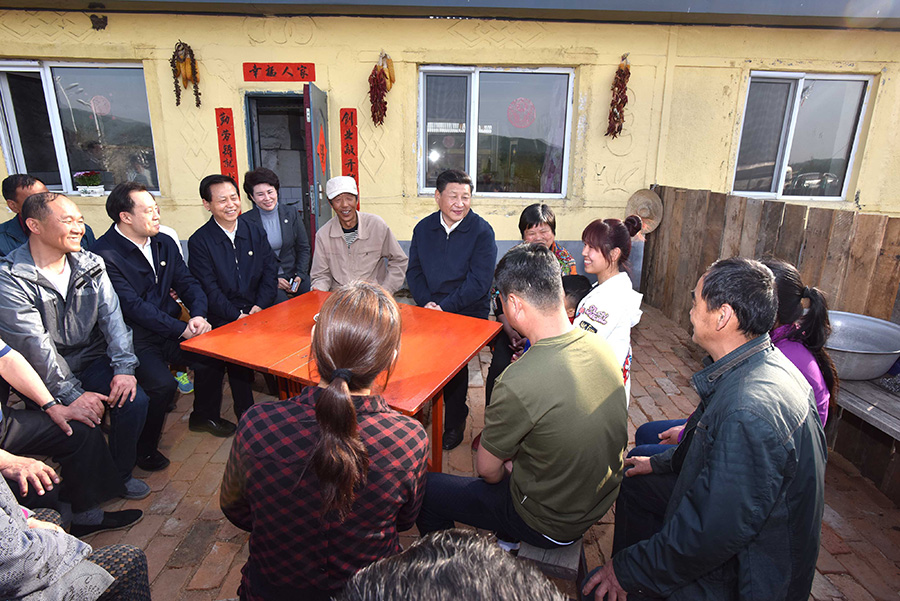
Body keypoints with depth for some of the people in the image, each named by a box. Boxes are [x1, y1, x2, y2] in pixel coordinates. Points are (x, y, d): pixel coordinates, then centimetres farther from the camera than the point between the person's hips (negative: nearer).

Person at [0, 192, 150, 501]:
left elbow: (111, 316, -3)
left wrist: (124, 367, -16)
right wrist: (71, 395, -20)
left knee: (134, 400, -17)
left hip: (91, 360, 4)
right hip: (44, 377, -4)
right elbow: (34, 346, -17)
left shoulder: (90, 264, 3)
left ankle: (120, 473, 8)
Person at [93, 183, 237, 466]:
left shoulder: (164, 243, 7)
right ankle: (144, 450, 3)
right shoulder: (105, 254, -15)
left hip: (170, 330, 7)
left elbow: (187, 283, 7)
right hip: (134, 339, -6)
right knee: (163, 385, -24)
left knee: (214, 356, -10)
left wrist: (199, 315, -14)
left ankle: (205, 416, 18)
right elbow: (132, 305, -20)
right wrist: (181, 329, -23)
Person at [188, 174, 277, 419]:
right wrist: (238, 316, -15)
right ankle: (245, 416, -2)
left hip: (259, 312, 3)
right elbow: (209, 289, -7)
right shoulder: (199, 241, -1)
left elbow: (270, 272, 6)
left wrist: (259, 307, -7)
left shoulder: (256, 233, 10)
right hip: (223, 320, -3)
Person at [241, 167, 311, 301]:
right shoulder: (245, 221, -4)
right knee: (281, 302, -29)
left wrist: (300, 275, -5)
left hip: (293, 274, 3)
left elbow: (303, 248, 9)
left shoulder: (291, 213, 6)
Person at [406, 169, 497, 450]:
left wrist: (445, 307, -16)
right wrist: (425, 302, -7)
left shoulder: (482, 231, -7)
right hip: (429, 309, 4)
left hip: (467, 313, -4)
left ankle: (455, 423, 14)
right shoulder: (423, 228, 8)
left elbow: (479, 281, -12)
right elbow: (414, 271, 9)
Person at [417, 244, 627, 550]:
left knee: (426, 488, 6)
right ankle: (509, 540, 44)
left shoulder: (518, 383, -35)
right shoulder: (602, 348, -11)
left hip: (550, 526, -7)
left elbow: (487, 469, -18)